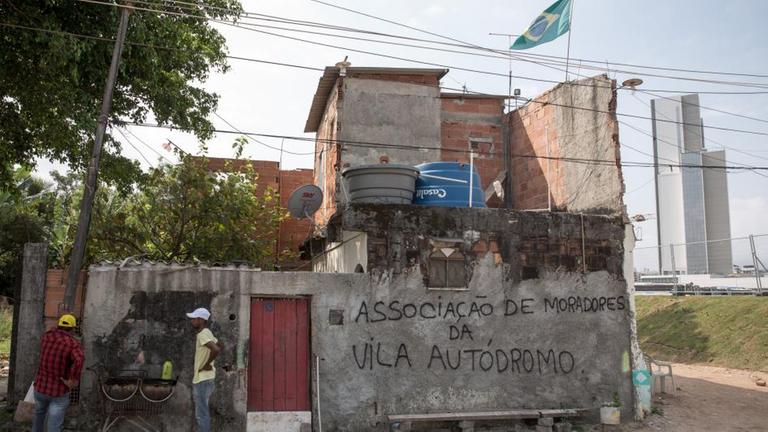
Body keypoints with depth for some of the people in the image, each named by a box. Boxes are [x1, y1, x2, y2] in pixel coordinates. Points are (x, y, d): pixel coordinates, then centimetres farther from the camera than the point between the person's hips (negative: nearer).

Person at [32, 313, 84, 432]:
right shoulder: (73, 343, -17)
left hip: (40, 387, 5)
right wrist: (73, 380, -26)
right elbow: (79, 359, -40)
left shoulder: (47, 336, 0)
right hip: (59, 392, -5)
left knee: (39, 414, 34)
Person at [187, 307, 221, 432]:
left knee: (201, 414, -5)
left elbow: (216, 350, -33)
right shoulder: (207, 333, 12)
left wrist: (207, 364, -21)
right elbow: (219, 346, 27)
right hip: (203, 378, 10)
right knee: (202, 412, 17)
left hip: (203, 379, -10)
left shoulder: (202, 334, -18)